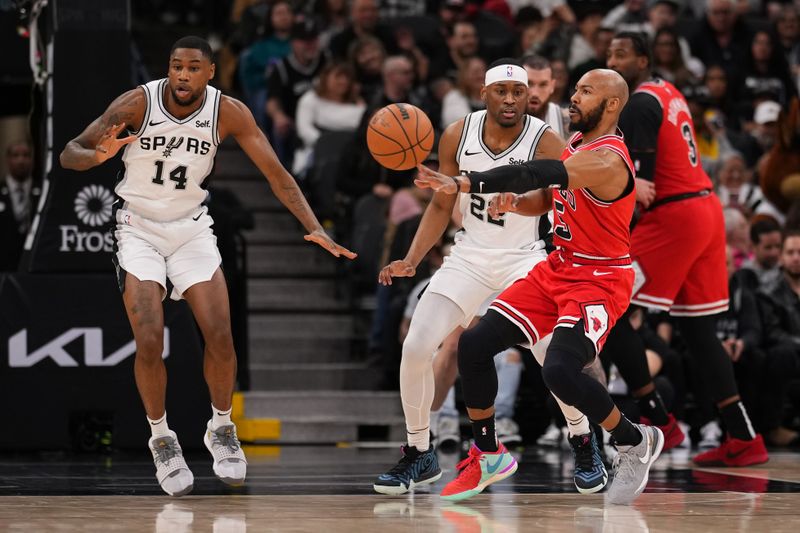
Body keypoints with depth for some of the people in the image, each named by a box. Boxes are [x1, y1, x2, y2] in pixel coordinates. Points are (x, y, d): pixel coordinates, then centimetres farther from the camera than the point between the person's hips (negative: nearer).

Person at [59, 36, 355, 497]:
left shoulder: (228, 112, -14)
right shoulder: (138, 103, -18)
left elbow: (277, 174, -12)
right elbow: (69, 153, -15)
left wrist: (315, 229, -24)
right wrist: (98, 156, -39)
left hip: (192, 227, 2)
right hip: (139, 228, -2)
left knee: (220, 336, -9)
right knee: (150, 342, -14)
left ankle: (222, 428, 15)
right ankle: (161, 438, 8)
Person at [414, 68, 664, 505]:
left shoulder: (607, 160, -24)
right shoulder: (577, 142, 7)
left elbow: (538, 174, -35)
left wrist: (464, 184, -42)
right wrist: (514, 201, 3)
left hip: (599, 280, -9)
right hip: (558, 268, 9)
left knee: (560, 370, -28)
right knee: (474, 345, -1)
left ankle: (635, 443, -2)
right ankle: (488, 456, 15)